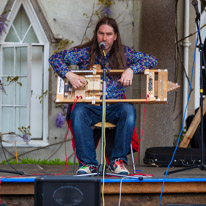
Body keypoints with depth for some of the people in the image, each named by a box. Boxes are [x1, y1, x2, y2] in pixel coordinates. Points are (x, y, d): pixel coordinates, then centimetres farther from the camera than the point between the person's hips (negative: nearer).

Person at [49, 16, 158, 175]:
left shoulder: (123, 53, 6)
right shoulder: (85, 52, 2)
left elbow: (152, 60, -2)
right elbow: (55, 58, -2)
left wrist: (131, 69, -19)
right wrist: (68, 74, -22)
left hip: (115, 107, 1)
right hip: (90, 106, 0)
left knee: (129, 110, -33)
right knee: (78, 112, -34)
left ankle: (118, 161, -24)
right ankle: (88, 163, -28)